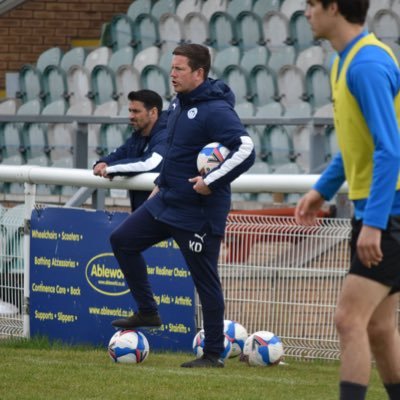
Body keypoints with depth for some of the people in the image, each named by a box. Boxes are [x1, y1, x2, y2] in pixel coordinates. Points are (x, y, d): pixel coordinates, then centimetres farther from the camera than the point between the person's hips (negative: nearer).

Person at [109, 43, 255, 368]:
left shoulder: (216, 110, -20)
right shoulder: (178, 104, 8)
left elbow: (246, 149, -29)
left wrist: (212, 182, -27)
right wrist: (161, 183, 19)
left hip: (199, 213, -9)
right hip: (167, 201, 9)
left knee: (205, 280, -1)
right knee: (122, 240, 9)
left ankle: (214, 354, 8)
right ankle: (148, 312, 18)